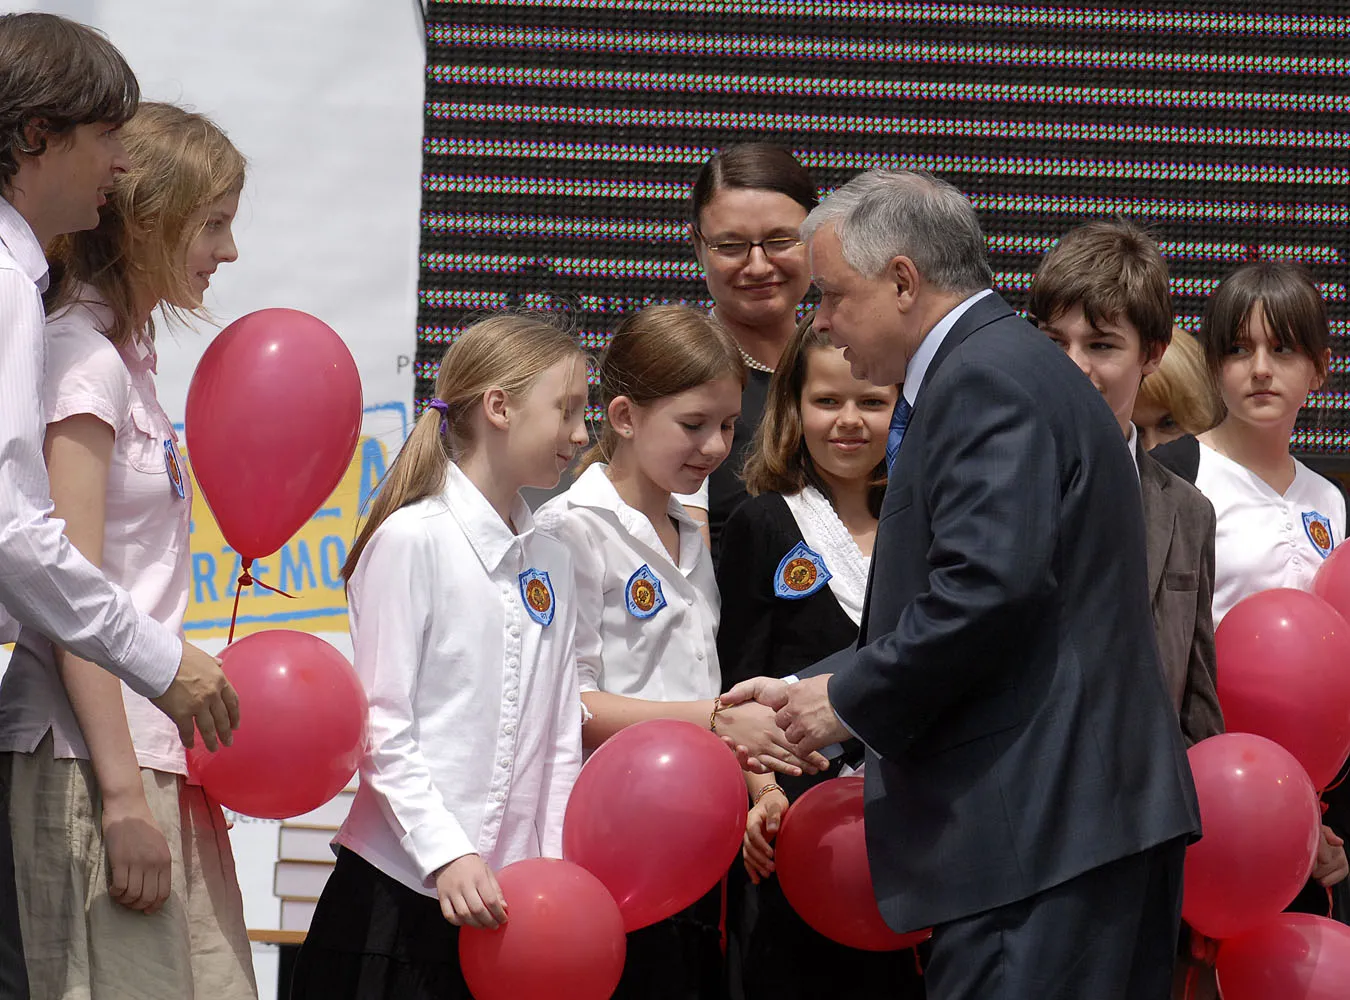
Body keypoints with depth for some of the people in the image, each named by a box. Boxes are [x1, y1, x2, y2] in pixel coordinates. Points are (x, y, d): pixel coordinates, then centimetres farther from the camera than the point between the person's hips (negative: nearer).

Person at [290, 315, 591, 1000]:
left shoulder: (551, 562, 14)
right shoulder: (413, 539, -6)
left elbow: (560, 737, 14)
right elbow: (382, 729, -10)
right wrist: (447, 853, -18)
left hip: (501, 897, 6)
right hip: (398, 892, -6)